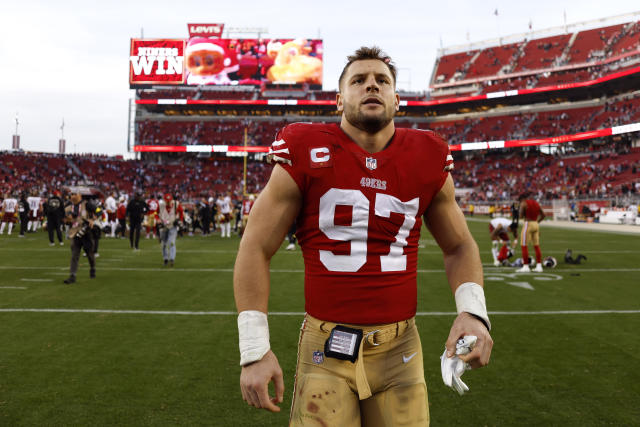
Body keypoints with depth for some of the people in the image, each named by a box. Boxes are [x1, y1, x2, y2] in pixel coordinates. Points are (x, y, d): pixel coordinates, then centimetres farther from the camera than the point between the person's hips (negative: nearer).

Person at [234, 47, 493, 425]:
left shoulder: (427, 160, 2)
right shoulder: (306, 154, -5)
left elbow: (459, 246, 13)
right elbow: (256, 249, -3)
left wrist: (472, 311, -6)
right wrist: (254, 349, -7)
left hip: (399, 351, 3)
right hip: (326, 352, -2)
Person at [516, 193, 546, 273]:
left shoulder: (524, 203, -7)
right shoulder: (536, 203, 14)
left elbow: (521, 216, -12)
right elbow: (543, 215, 18)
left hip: (528, 224, -7)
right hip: (536, 224, 7)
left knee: (524, 246, -2)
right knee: (536, 246, 10)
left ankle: (526, 266, -4)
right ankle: (539, 266, 10)